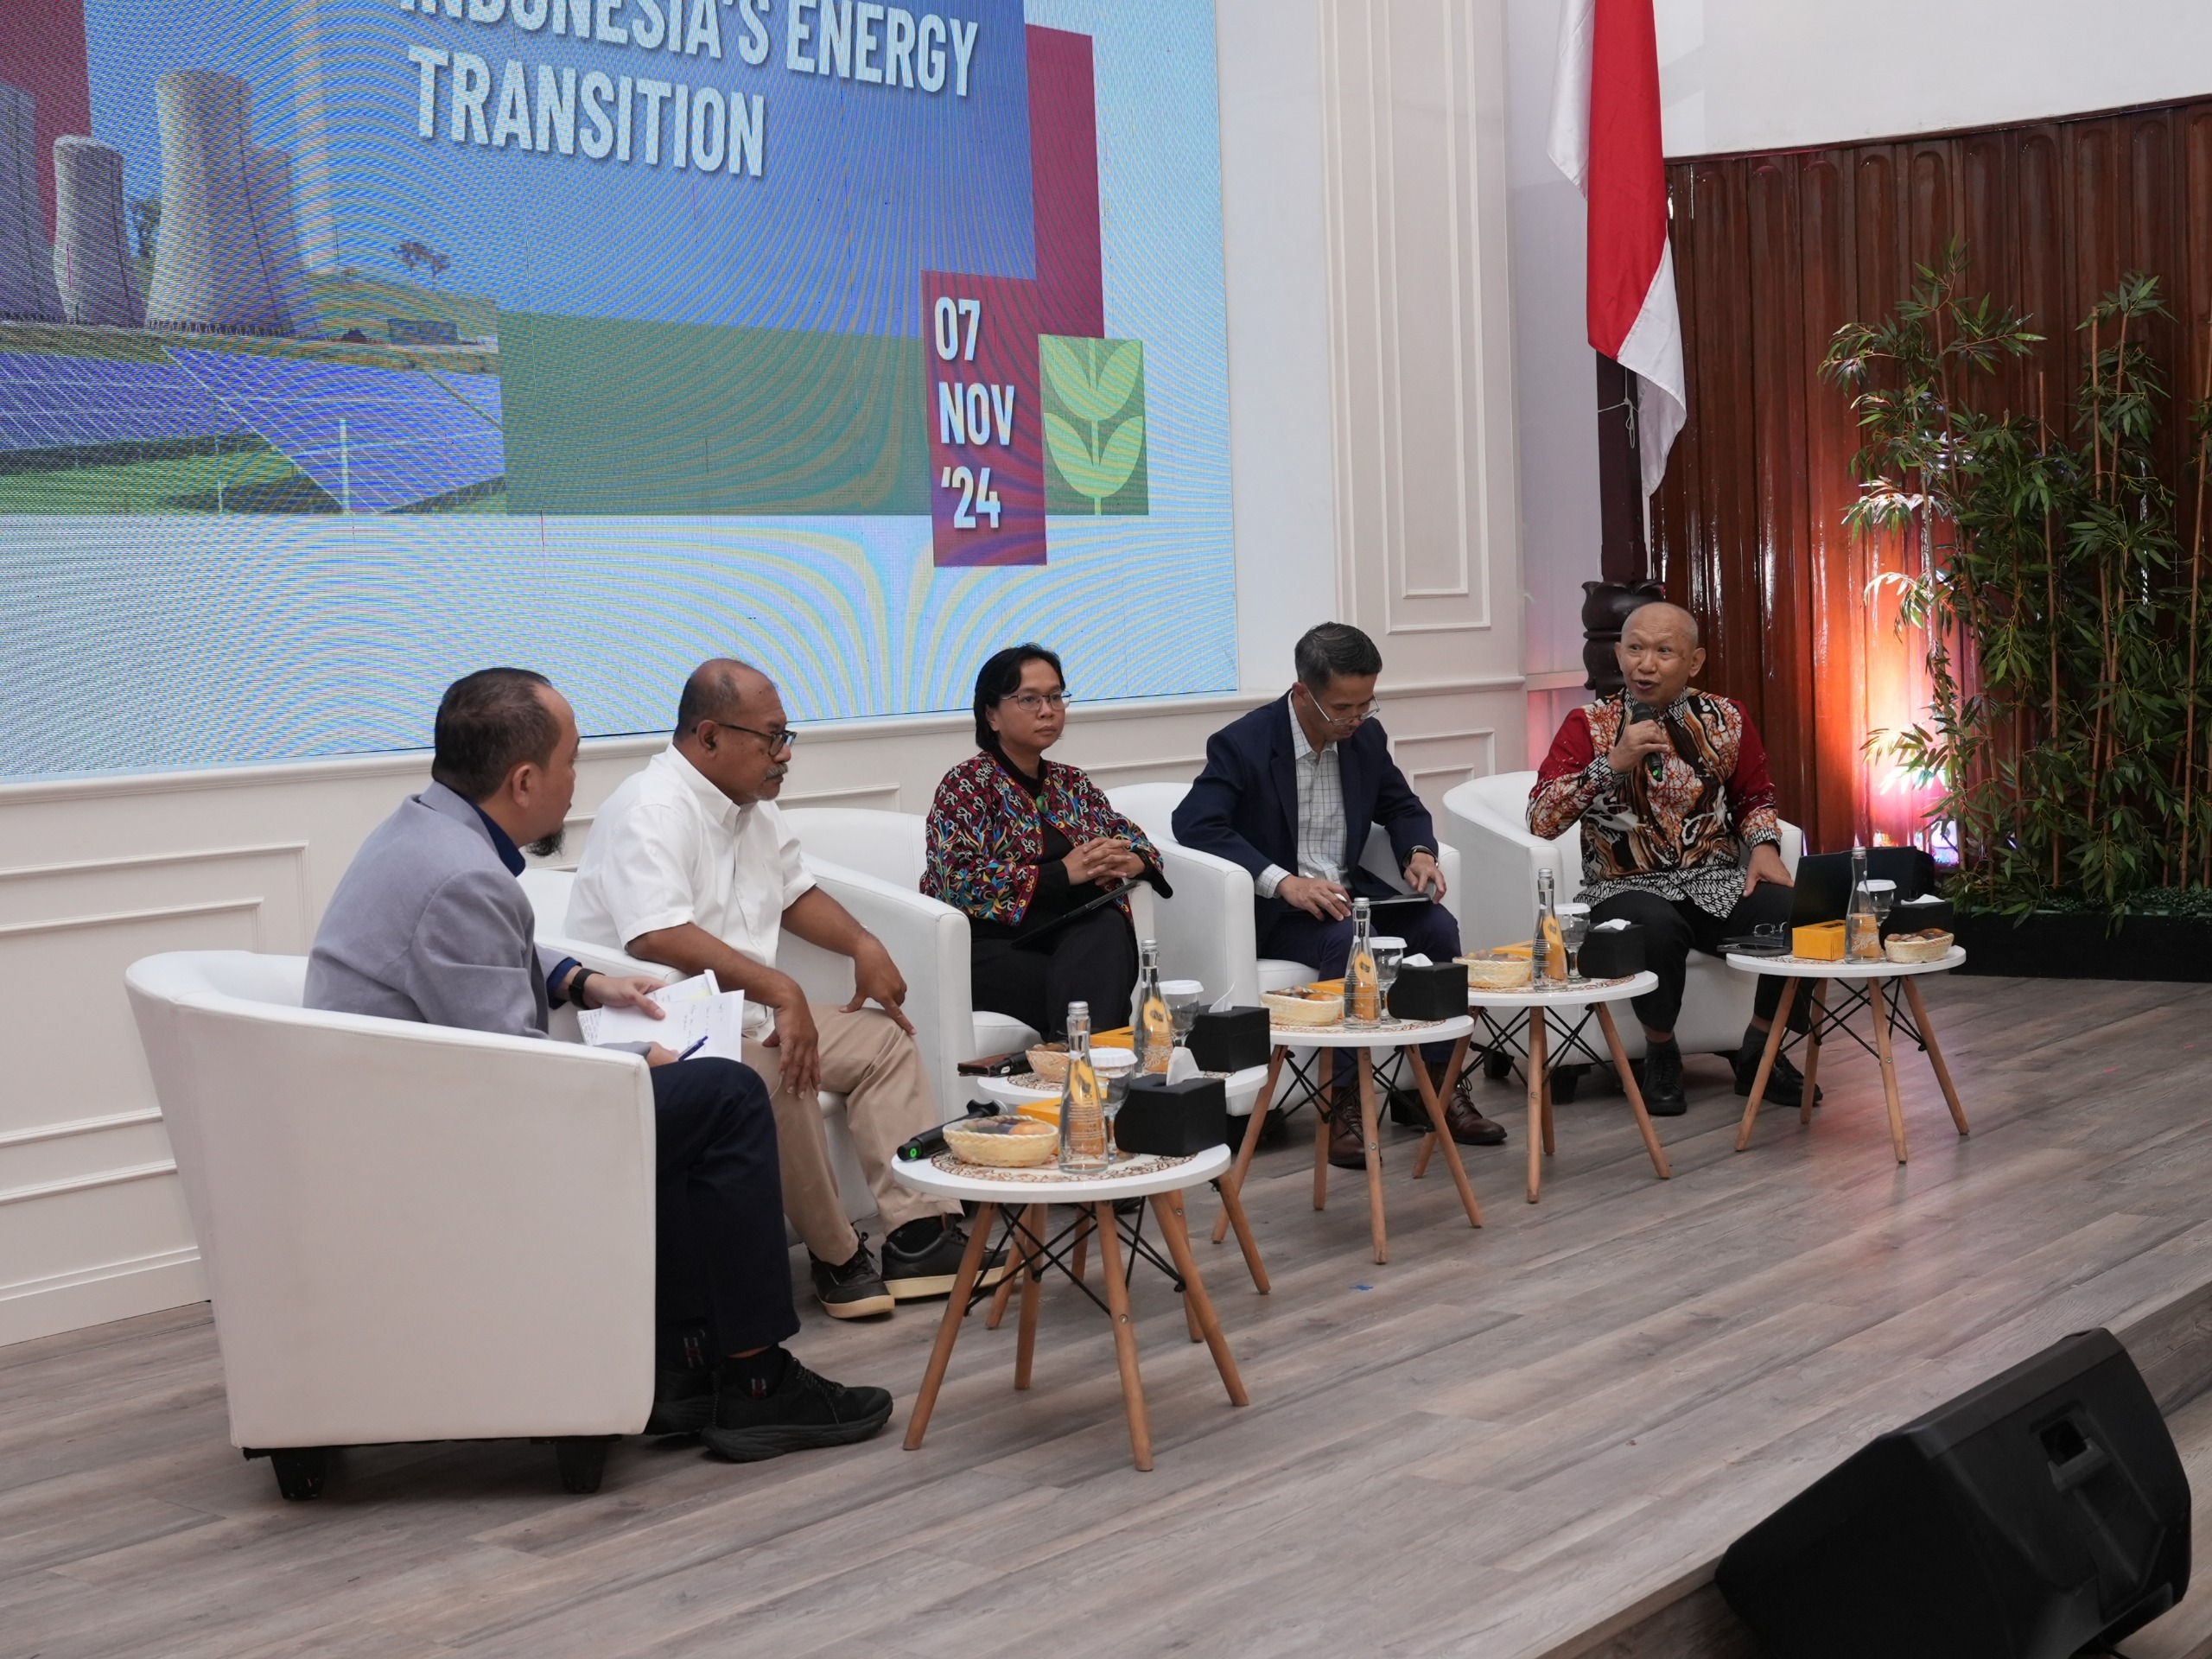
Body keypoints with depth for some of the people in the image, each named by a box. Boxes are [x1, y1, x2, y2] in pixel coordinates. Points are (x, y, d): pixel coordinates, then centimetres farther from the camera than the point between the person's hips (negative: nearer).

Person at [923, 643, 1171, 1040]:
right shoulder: (966, 785, 3)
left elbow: (1139, 843, 23)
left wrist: (1128, 862, -4)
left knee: (1107, 927, -32)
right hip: (995, 947, -5)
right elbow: (960, 882, -11)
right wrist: (1063, 873, -16)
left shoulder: (1072, 783, 22)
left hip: (1079, 939, 5)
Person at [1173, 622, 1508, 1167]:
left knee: (1437, 927, -18)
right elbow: (1194, 822, -25)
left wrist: (1420, 852, -8)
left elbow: (1402, 806, 18)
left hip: (1348, 893, 6)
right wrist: (1283, 882, -34)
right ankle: (1344, 1105, -28)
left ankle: (1442, 1086, -11)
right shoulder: (1242, 744, -14)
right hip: (1274, 909, -6)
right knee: (1348, 943, -34)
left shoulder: (1366, 736, 4)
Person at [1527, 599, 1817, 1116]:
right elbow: (1541, 820, -12)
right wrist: (1613, 762, -20)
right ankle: (1660, 1055, -9)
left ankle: (1759, 1053, 1)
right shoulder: (1589, 725, -1)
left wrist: (1762, 846, 2)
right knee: (1656, 927, -39)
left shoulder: (1726, 718, 9)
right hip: (1628, 888, -3)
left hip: (1719, 884, 3)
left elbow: (1754, 798, 23)